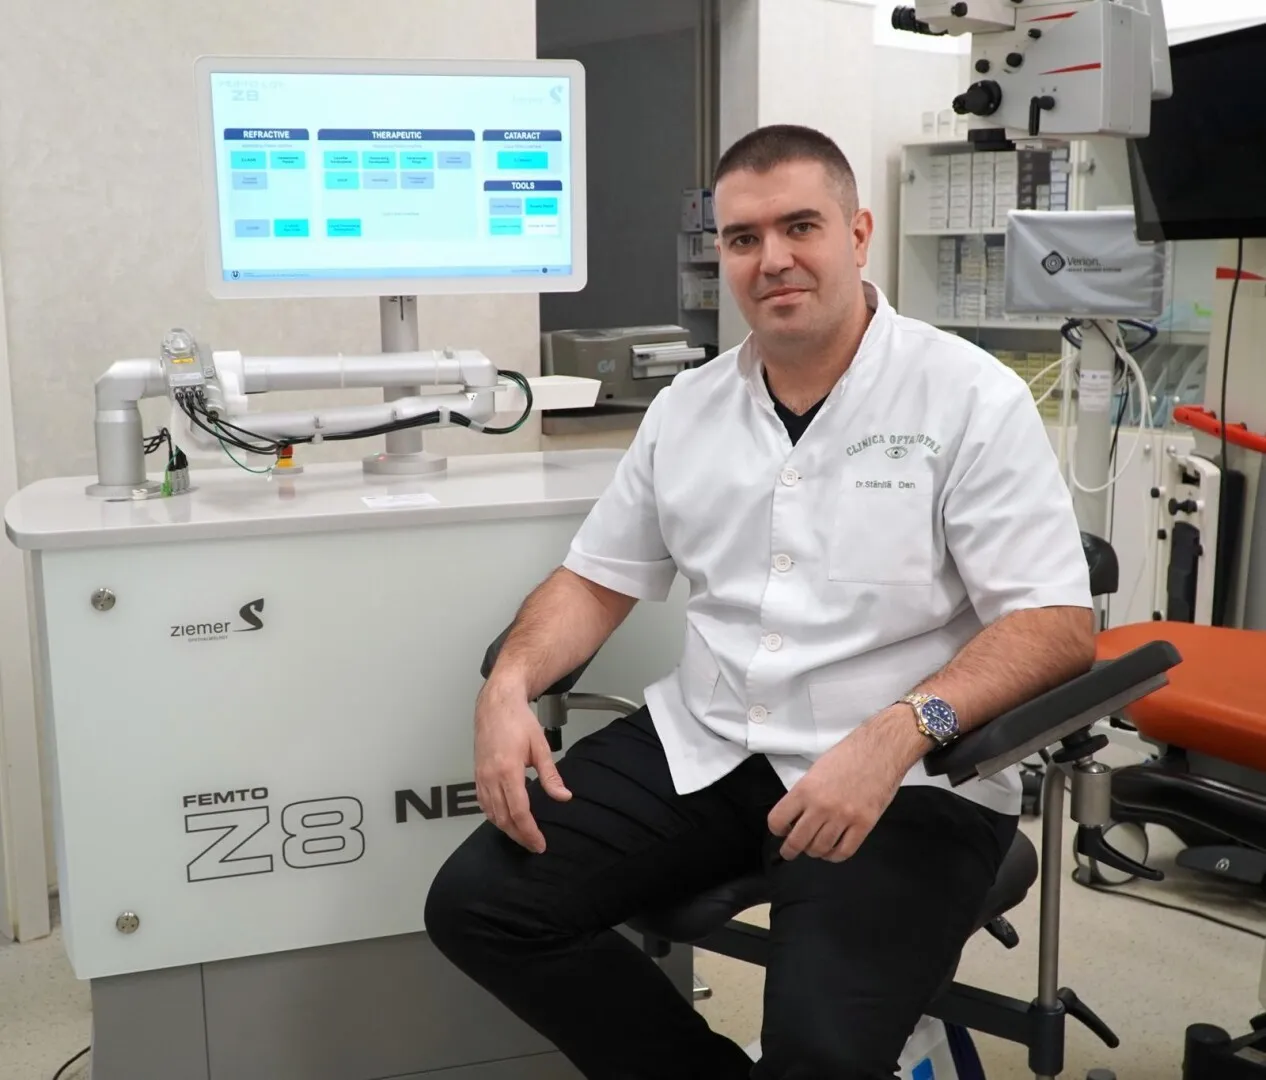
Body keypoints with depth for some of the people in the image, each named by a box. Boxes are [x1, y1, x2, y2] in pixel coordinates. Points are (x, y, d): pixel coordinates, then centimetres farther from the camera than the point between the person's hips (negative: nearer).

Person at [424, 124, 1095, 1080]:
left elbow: (1058, 626, -12)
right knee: (477, 903, -6)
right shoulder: (687, 406, 9)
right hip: (704, 746, 6)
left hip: (910, 779, -5)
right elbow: (599, 579, 15)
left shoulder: (972, 397, -7)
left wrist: (899, 734, -29)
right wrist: (511, 682, -6)